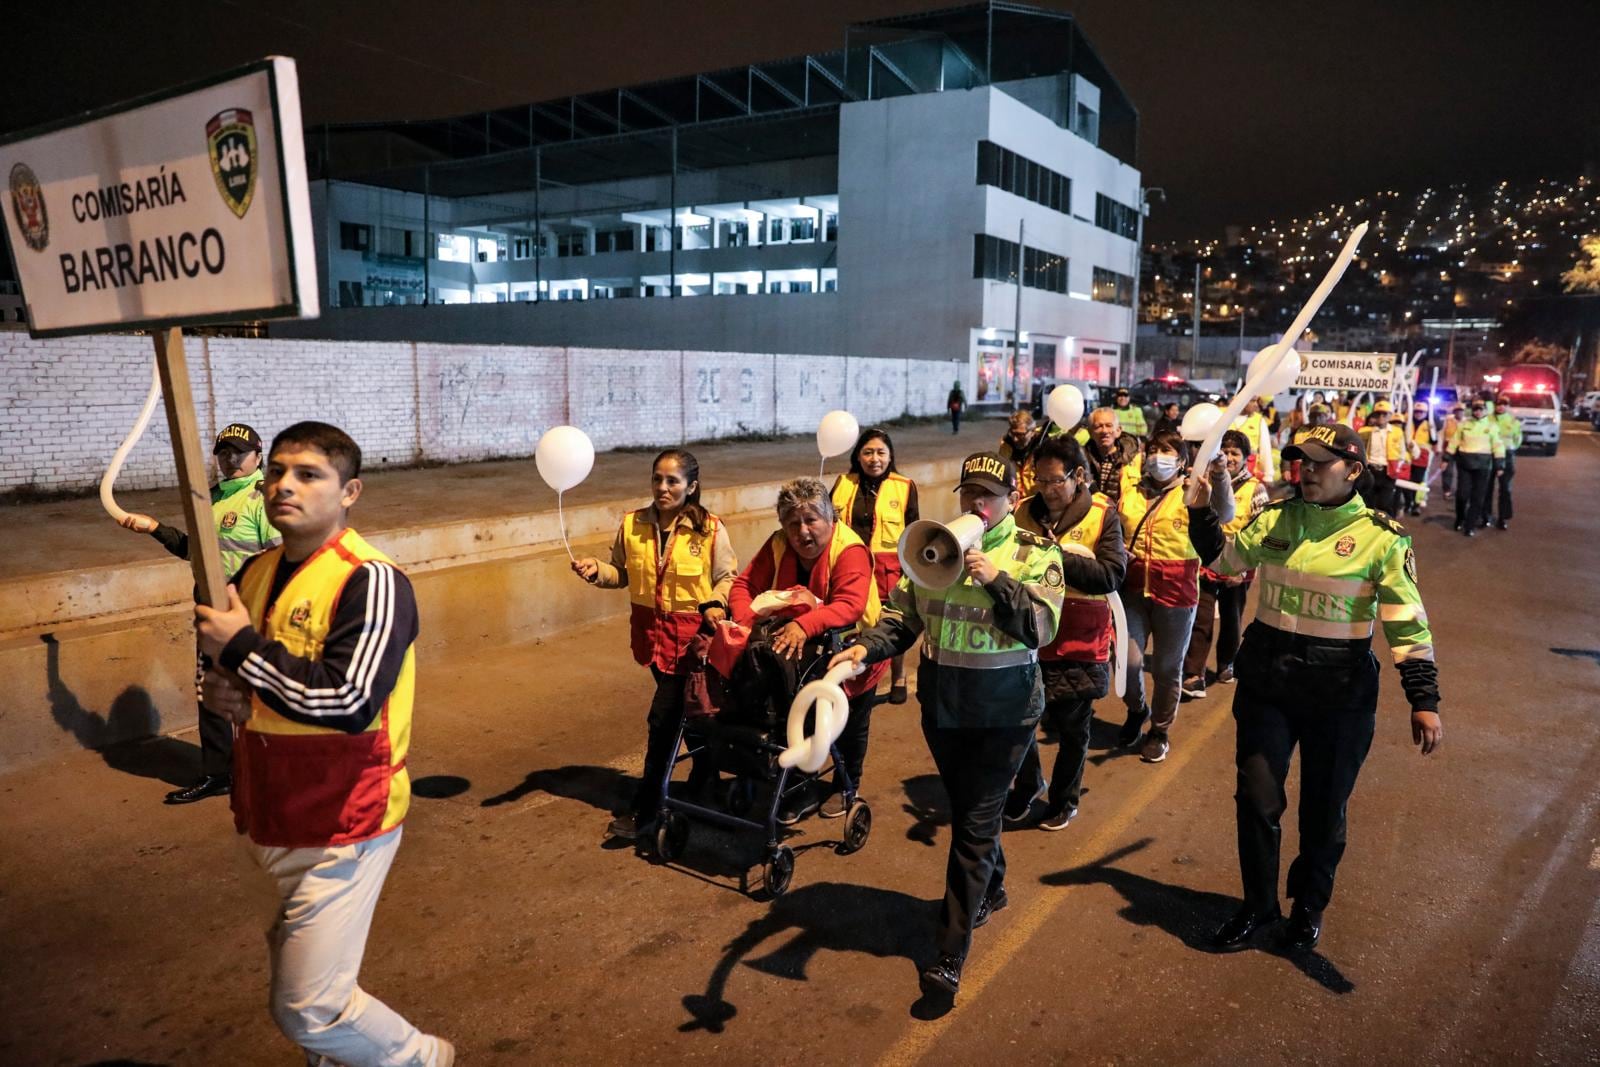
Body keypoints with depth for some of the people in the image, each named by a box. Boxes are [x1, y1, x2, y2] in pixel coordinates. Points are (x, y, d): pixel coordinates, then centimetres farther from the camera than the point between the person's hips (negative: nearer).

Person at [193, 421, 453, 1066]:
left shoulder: (372, 582, -19)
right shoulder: (257, 572, 5)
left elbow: (350, 703, -29)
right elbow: (226, 657, 22)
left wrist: (242, 650, -21)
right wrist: (219, 689, -2)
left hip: (342, 826, -8)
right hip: (272, 820, 8)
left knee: (308, 1009, -4)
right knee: (298, 969, 22)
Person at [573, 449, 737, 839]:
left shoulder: (710, 529, -11)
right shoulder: (632, 525, -1)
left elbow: (727, 577, -3)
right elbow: (622, 574, 7)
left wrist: (715, 603, -22)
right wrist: (596, 570, -12)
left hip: (692, 632, -4)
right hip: (650, 628, 4)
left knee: (663, 715, -6)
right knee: (685, 709, 19)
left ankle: (645, 810, 8)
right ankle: (702, 783, 41)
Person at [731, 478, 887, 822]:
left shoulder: (851, 551, -28)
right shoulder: (778, 546, -11)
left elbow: (850, 605, -41)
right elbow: (744, 584, -12)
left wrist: (804, 625, -54)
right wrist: (746, 620, -31)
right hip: (800, 654, 4)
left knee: (850, 728, 17)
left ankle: (846, 786, 41)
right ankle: (803, 792, 31)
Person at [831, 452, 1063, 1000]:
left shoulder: (1036, 553, -7)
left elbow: (1042, 627, -17)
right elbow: (902, 616, 2)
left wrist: (997, 580, -26)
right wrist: (866, 647, -15)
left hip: (1005, 711, -4)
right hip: (942, 705, 4)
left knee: (975, 823, -2)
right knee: (966, 809, 20)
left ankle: (951, 954, 6)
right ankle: (992, 888, 48)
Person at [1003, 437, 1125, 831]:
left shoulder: (1102, 515, -7)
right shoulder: (1024, 511, 1)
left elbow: (1112, 575, -19)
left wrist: (1055, 556, -26)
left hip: (1079, 643, -2)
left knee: (1072, 730, 13)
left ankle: (1063, 800, 36)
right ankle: (1028, 785, 38)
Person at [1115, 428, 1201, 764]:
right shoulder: (1130, 495, 9)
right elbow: (1114, 539, 21)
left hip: (1176, 592, -3)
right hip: (1134, 588, 3)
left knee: (1167, 667, 8)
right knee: (1129, 660, -3)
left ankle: (1160, 730, 29)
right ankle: (1136, 711, 29)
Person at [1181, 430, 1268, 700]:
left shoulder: (1255, 489, -3)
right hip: (1205, 563, 1)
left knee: (1231, 619, 15)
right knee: (1201, 619, -4)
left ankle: (1226, 664, 34)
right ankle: (1194, 675, -4)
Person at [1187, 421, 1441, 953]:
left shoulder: (1383, 537, -8)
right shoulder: (1274, 518, 0)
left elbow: (1408, 624, -7)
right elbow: (1222, 558, 16)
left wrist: (1424, 700, -11)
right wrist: (1201, 509, 1)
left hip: (1340, 694, -2)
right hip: (1266, 683, 2)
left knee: (1324, 810, 13)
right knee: (1256, 798, 7)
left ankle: (1309, 907, 38)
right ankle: (1257, 906, 29)